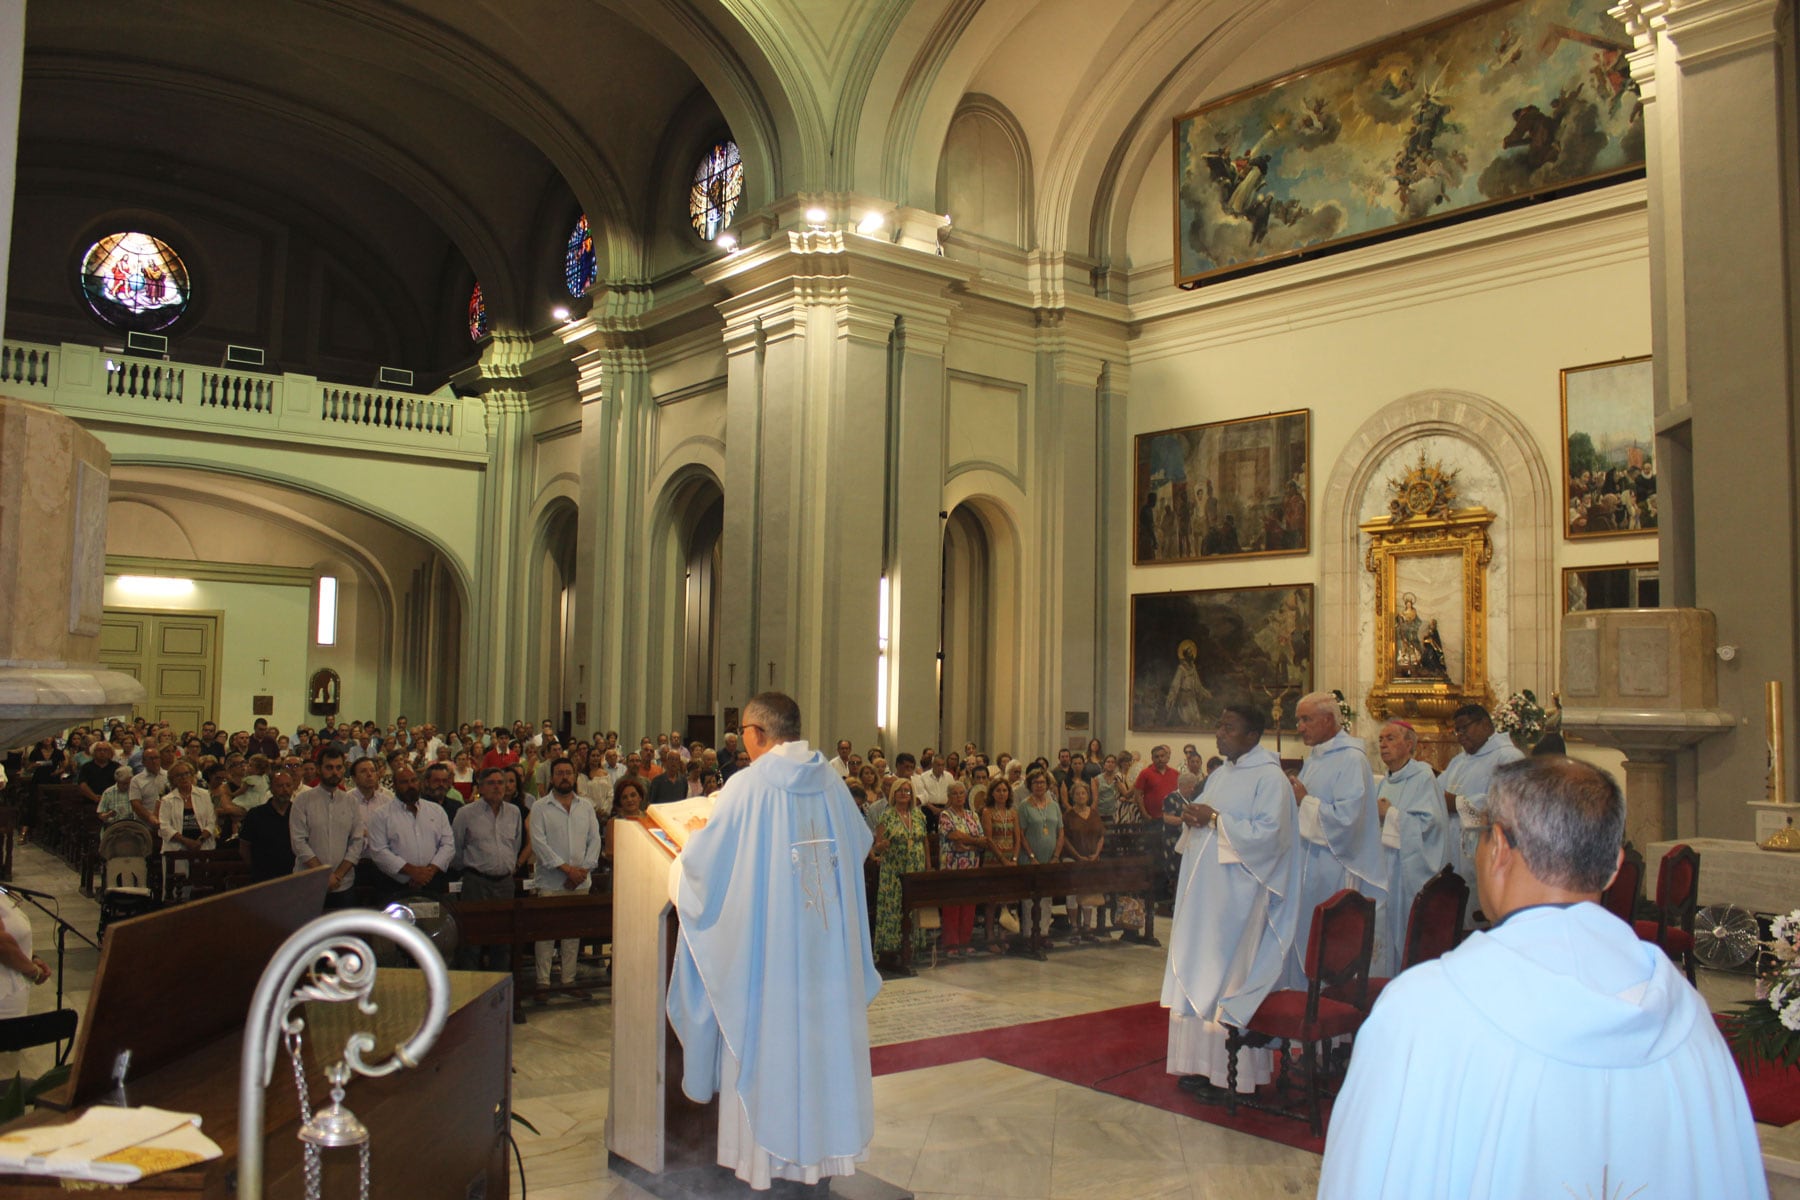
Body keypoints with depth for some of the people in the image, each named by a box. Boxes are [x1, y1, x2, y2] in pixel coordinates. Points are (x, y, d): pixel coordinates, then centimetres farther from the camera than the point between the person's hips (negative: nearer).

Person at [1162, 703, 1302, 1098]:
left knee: (1227, 975, -5)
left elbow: (1269, 833, -20)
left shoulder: (1269, 779, -10)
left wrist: (1215, 820, -18)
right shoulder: (1220, 774, 16)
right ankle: (1203, 1063, 18)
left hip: (1236, 895, -8)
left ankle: (1232, 1072, 3)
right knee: (1198, 975, 10)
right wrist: (1193, 818, -1)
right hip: (1203, 891, 9)